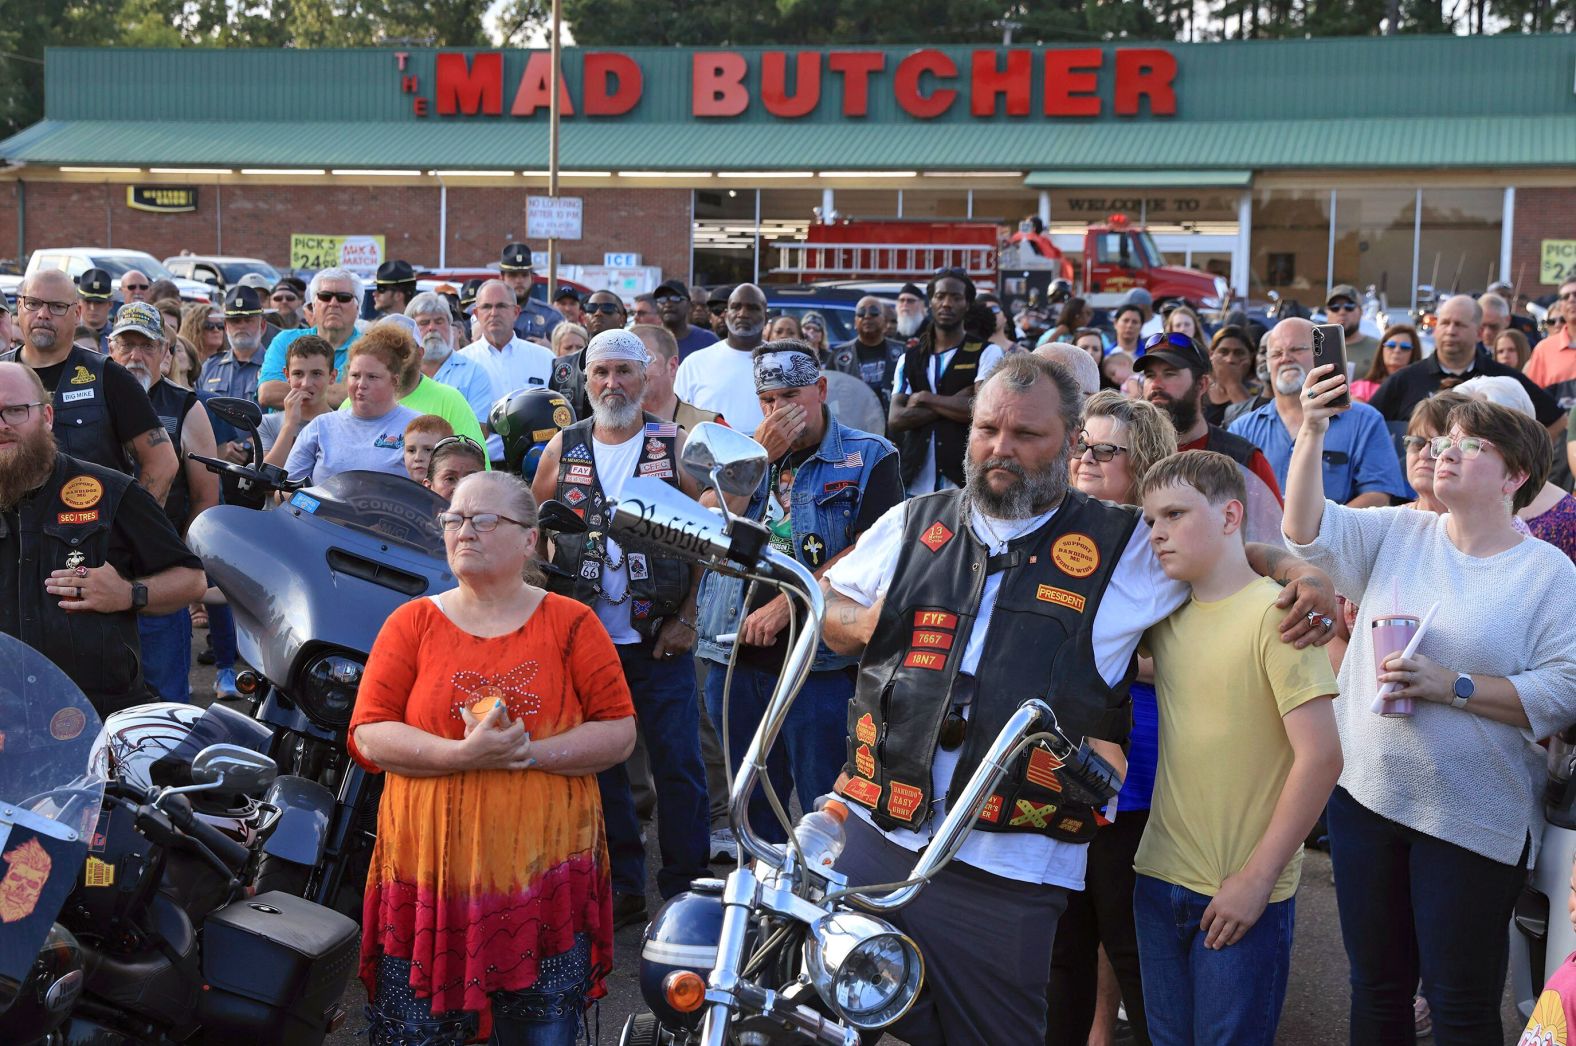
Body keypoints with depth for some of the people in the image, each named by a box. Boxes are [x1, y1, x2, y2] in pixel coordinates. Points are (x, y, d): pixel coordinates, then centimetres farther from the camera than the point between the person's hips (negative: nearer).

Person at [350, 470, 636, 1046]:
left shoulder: (571, 623, 4)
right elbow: (369, 737, -3)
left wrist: (533, 752, -16)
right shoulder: (411, 623, 6)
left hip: (545, 871, 0)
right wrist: (463, 754, -18)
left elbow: (619, 732, -1)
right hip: (430, 868, 1)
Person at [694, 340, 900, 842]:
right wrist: (761, 455, -11)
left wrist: (786, 603, -17)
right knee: (752, 805, 17)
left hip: (820, 663, -5)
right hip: (735, 658, 5)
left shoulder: (870, 458, -2)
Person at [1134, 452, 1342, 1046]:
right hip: (1160, 881, 6)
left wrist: (1257, 879, -14)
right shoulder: (1165, 614, 6)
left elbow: (1320, 757, -16)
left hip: (1245, 894, -6)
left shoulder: (1273, 613, -13)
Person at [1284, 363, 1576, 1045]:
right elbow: (1307, 529, -10)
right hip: (1365, 792, 4)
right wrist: (1313, 432, -22)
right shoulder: (1397, 535, 6)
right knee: (1376, 986, 17)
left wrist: (1452, 685, -21)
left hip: (1473, 819, -4)